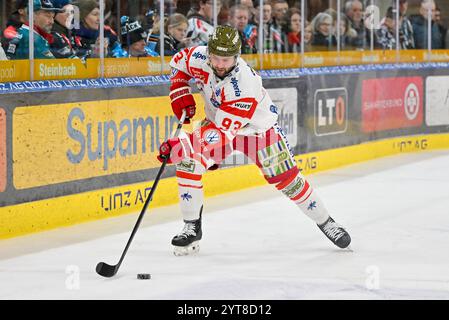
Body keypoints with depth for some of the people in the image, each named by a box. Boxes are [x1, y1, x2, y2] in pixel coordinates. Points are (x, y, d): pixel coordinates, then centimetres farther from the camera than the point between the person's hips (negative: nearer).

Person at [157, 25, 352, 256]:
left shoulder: (245, 85, -40)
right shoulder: (198, 57, -25)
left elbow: (223, 132, -42)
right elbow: (178, 63, 1)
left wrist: (181, 145, -50)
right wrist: (180, 94, -14)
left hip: (257, 127, -4)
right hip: (216, 120, 4)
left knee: (286, 178, -6)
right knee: (187, 161, -18)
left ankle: (325, 222, 17)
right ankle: (192, 228, -6)